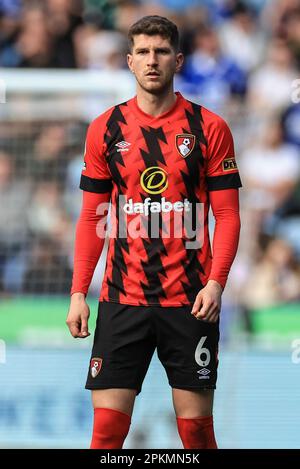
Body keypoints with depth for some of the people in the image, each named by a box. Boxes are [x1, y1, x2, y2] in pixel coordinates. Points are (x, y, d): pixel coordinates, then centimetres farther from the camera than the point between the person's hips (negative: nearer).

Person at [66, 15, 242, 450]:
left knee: (196, 426, 1)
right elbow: (92, 218, 10)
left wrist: (216, 283, -13)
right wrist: (78, 292, 1)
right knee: (107, 425, -5)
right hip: (122, 300, 1)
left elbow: (228, 215, 1)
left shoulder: (209, 128, 0)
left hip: (191, 301, -1)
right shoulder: (105, 129, 5)